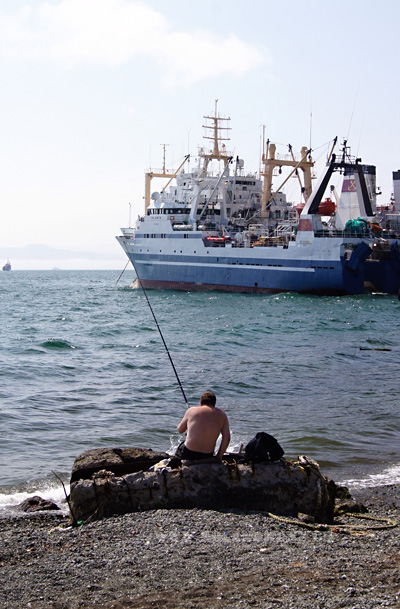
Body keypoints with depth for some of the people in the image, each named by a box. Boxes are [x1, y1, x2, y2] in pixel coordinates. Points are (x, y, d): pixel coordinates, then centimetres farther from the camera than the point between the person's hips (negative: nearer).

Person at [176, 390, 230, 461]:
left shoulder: (191, 411, -2)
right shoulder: (221, 414, 2)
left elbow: (180, 430, 11)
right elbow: (227, 438, -3)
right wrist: (218, 457, 5)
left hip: (187, 454, -2)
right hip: (207, 456, 2)